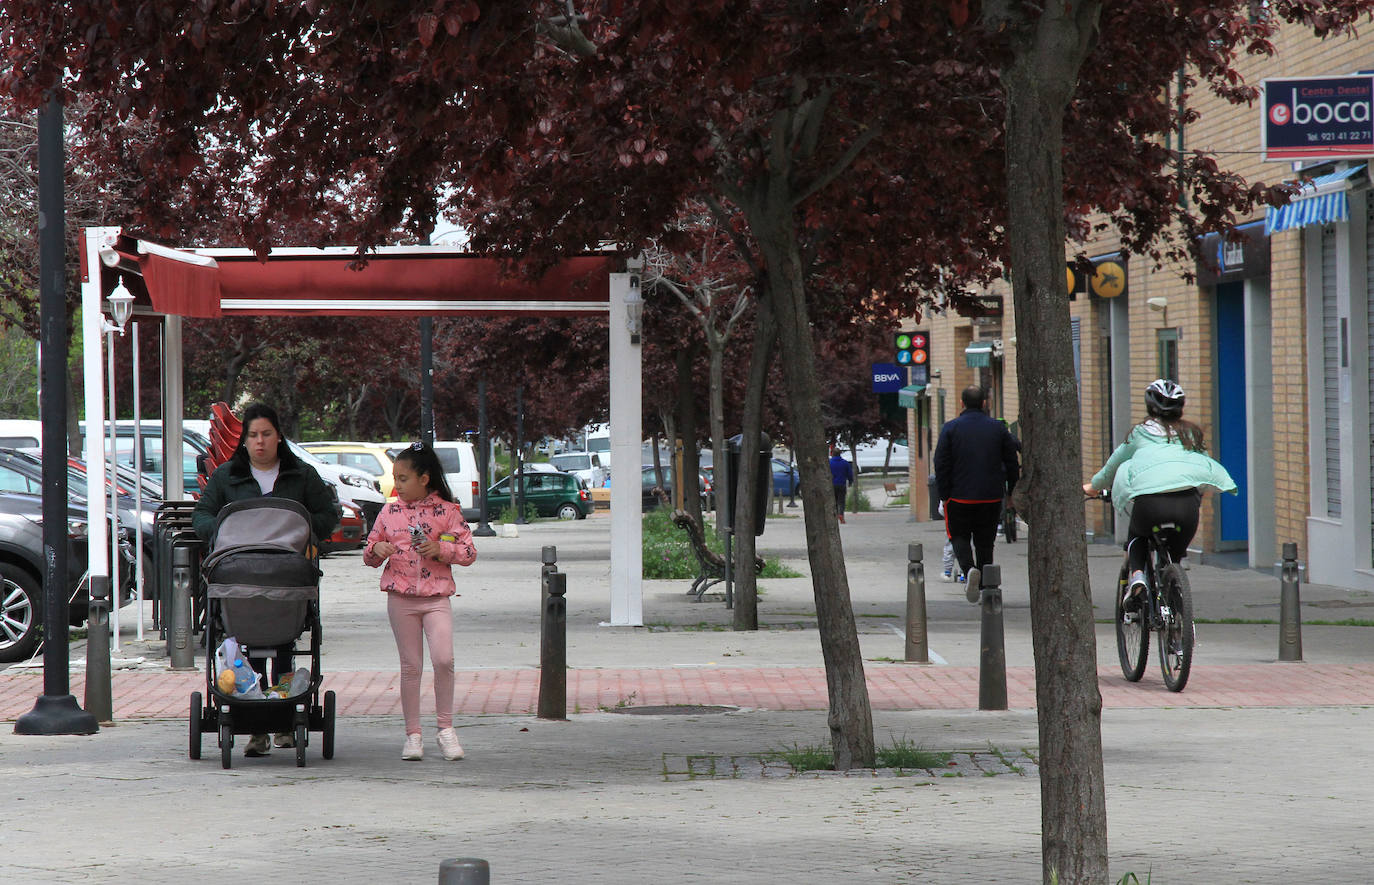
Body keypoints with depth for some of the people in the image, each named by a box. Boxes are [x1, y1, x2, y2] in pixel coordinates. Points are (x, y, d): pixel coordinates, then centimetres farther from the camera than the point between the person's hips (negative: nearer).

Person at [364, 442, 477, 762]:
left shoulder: (447, 511, 1)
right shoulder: (389, 512, 9)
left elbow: (469, 552, 1)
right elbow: (369, 555, 16)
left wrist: (441, 549, -16)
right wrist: (376, 550, -7)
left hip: (436, 597, -2)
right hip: (400, 598, 2)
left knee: (443, 659, -16)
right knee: (410, 666, 5)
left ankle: (446, 728, -2)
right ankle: (413, 734, 12)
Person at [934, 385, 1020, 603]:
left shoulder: (950, 428, -5)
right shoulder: (998, 428, 1)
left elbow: (941, 465, -6)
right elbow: (1012, 463, 6)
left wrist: (943, 495, 1)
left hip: (960, 496, -2)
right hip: (991, 496, 2)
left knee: (959, 536, 9)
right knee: (985, 541, 12)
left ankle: (969, 568, -18)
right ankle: (985, 585, 14)